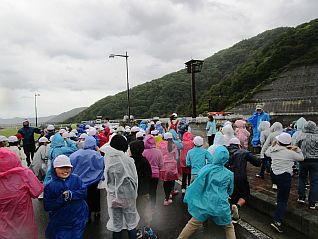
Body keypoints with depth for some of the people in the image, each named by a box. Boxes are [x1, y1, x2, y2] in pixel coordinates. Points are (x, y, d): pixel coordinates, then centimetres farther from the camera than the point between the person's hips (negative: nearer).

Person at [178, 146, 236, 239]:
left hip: (206, 205, -1)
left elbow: (197, 184, -9)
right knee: (229, 228, 24)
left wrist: (189, 197, 0)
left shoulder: (207, 168, -9)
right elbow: (230, 191, 13)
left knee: (192, 225, 13)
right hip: (222, 207, 1)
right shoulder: (230, 174, -2)